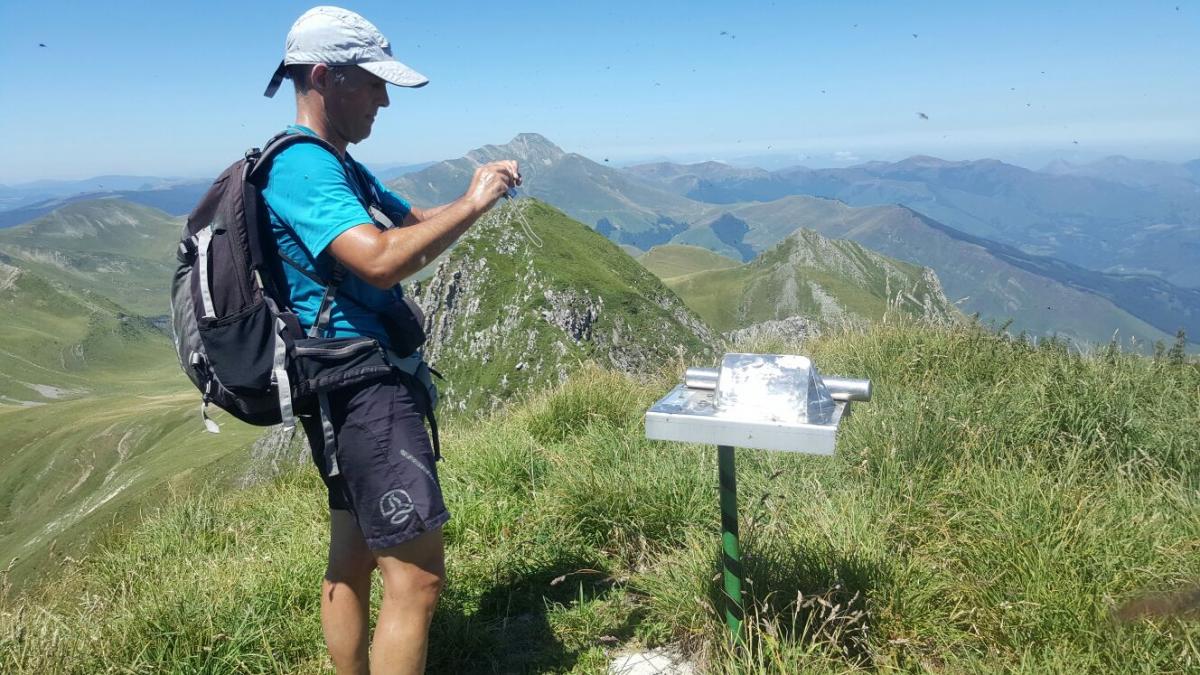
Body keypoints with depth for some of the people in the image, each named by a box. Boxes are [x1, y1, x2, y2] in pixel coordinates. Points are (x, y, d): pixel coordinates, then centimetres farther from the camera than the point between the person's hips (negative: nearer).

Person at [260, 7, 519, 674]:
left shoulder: (341, 166, 17)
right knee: (418, 576, -8)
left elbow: (414, 224, 23)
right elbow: (381, 260, -29)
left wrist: (472, 197, 4)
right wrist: (471, 205, -18)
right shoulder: (303, 166, -16)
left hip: (355, 388, 11)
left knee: (354, 560, 19)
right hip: (363, 389, -11)